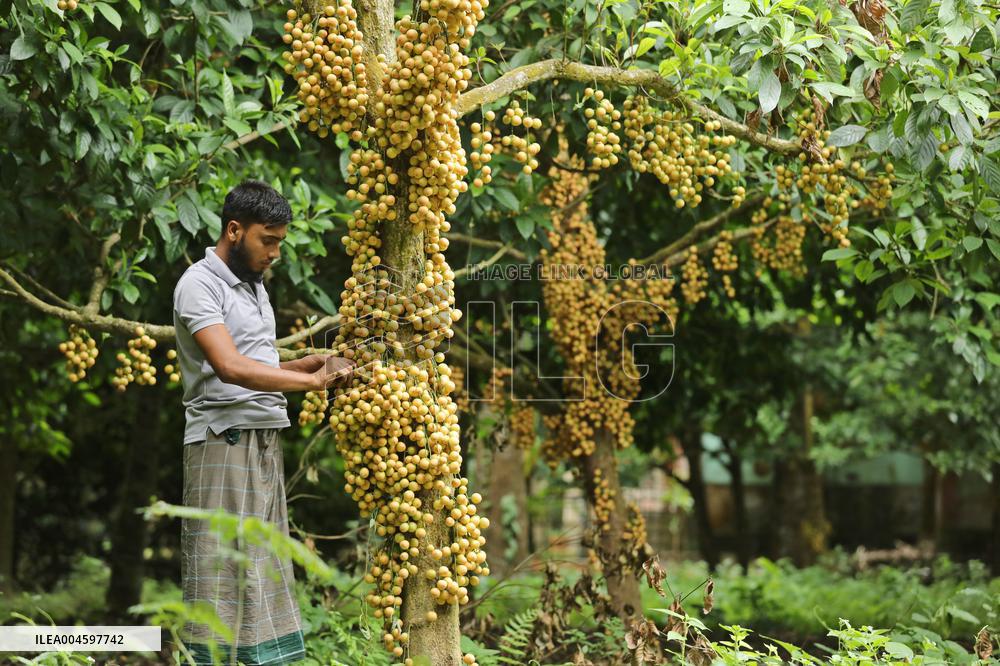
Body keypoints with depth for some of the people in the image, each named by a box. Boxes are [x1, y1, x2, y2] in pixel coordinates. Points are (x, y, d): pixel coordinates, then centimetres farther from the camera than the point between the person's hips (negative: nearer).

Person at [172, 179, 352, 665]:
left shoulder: (254, 284, 18)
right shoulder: (200, 285, -10)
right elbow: (230, 367, -23)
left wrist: (315, 362, 5)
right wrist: (312, 380, -20)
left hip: (265, 443, 9)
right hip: (223, 442, -9)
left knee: (265, 568, 7)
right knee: (221, 569, -9)